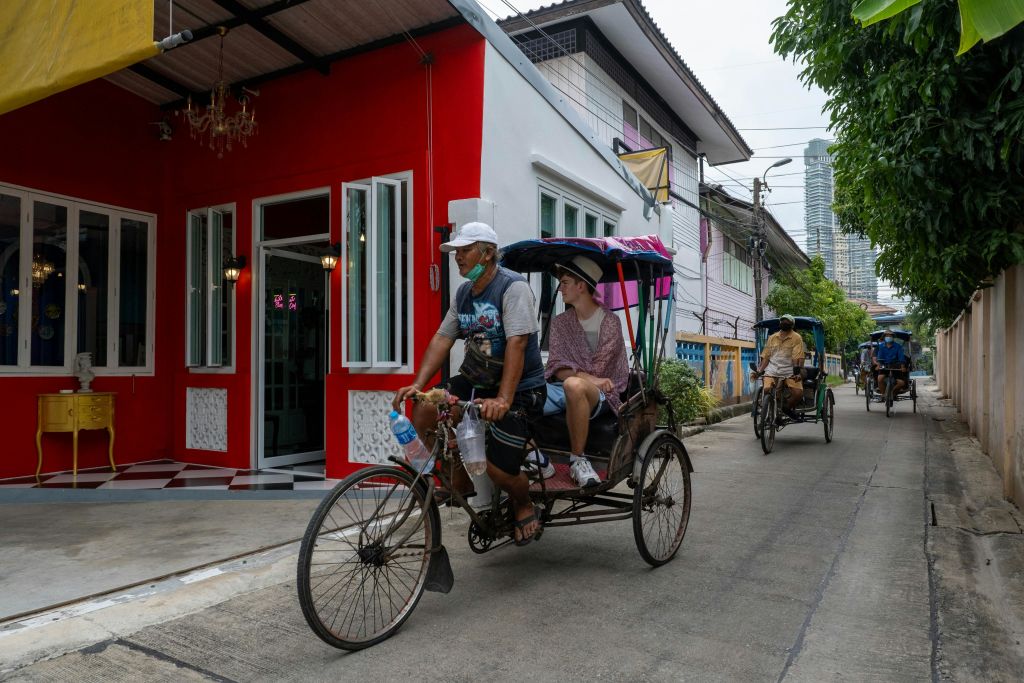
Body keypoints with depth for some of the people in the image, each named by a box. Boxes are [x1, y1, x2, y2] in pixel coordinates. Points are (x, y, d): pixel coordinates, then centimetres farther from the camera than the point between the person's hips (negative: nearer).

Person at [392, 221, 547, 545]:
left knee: (499, 469, -14)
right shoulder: (463, 293, 8)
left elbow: (517, 343, -26)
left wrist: (503, 400, -35)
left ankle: (524, 506, 24)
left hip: (519, 388, -7)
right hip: (475, 380, 7)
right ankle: (461, 483, 9)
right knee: (423, 408, -12)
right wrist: (418, 383, -9)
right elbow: (442, 338, 3)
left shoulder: (513, 286, -16)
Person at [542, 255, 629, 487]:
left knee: (574, 385, -42)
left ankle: (577, 459, -24)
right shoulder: (560, 322, 14)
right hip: (562, 390, 5)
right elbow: (556, 368, 1)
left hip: (599, 396, -5)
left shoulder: (609, 322, 0)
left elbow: (598, 370, -6)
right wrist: (588, 377, -15)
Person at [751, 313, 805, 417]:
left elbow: (798, 358, -10)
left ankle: (787, 408, 9)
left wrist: (797, 372, -23)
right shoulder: (772, 338, 14)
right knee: (767, 390, -21)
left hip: (789, 372, -2)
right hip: (772, 371, 2)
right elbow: (766, 357, 12)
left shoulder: (796, 338, 1)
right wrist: (759, 371, 1)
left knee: (798, 393, -21)